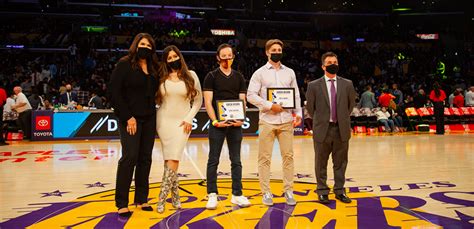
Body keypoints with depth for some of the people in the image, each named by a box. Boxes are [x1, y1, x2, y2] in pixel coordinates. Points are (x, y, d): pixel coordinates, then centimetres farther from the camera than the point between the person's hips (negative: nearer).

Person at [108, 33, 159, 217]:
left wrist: (151, 110, 3)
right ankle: (122, 203, 2)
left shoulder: (154, 68, 11)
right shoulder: (124, 64, -6)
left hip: (149, 119, 6)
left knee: (145, 159, 7)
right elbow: (114, 91, -11)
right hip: (130, 118, -6)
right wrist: (127, 117, -15)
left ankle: (141, 199, 18)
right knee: (129, 157, -8)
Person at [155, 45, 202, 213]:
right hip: (164, 121, 2)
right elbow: (156, 99, 14)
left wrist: (189, 118, -4)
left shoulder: (191, 76, 1)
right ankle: (175, 195, 13)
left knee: (173, 159, -10)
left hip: (182, 122, -2)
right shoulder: (161, 78, 5)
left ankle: (162, 199, -6)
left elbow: (198, 100, 4)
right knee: (169, 159, 2)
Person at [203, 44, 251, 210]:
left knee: (236, 161, 6)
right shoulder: (211, 76, 2)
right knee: (213, 160, 2)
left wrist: (241, 119, -10)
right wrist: (215, 121, -17)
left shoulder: (239, 77, 11)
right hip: (217, 124, -3)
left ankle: (237, 194, 14)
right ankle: (212, 195, 10)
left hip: (235, 124, 3)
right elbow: (208, 101, -5)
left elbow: (242, 101, 7)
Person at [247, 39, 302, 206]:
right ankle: (266, 193, 10)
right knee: (265, 158, 1)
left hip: (286, 120, 3)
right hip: (267, 120, -2)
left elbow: (296, 95, 14)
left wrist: (298, 113, 2)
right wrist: (270, 105, -12)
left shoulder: (289, 72, 13)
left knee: (288, 156, 4)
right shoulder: (260, 73, 3)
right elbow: (251, 95, -5)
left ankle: (288, 191, 14)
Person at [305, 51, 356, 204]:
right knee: (321, 163, 6)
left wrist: (343, 119, 14)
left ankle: (339, 190, 22)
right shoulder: (314, 85, -2)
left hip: (341, 129, 2)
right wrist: (319, 121, 9)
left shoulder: (347, 84, 5)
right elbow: (310, 106, 7)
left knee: (340, 162, 10)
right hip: (322, 129, -2)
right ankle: (322, 191, 19)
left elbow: (351, 104, 16)